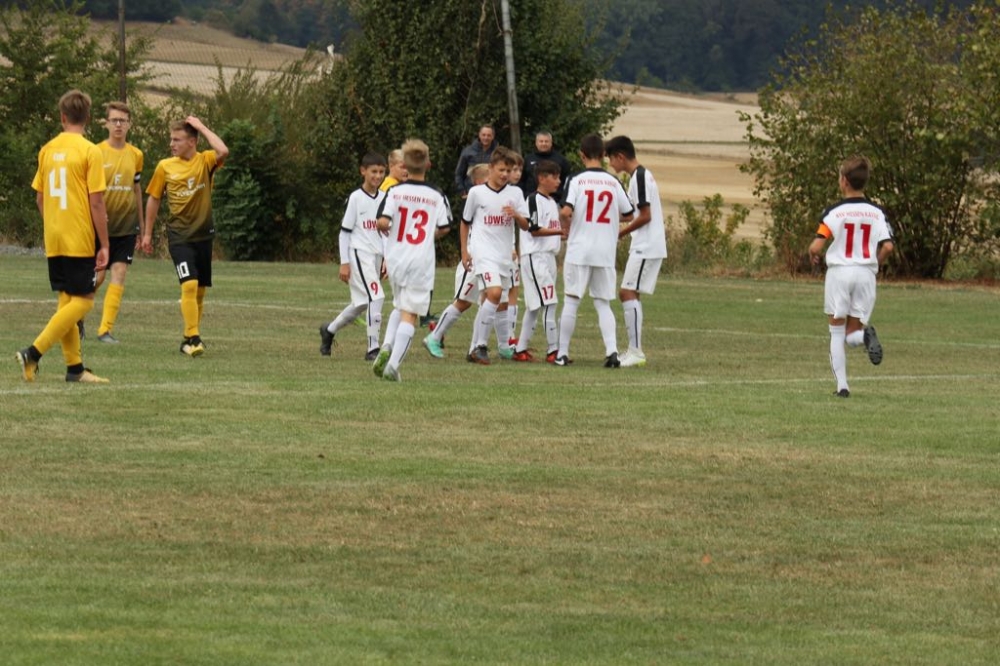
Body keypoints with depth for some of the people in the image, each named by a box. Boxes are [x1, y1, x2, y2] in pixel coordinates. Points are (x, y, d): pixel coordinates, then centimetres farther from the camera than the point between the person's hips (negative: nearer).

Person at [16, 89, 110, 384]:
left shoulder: (47, 150, 7)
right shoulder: (90, 152, -11)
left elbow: (39, 197, 13)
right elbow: (96, 202, -13)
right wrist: (104, 244, -8)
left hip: (54, 240, 7)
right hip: (80, 240, -7)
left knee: (66, 300, 12)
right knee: (83, 301, -3)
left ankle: (74, 367, 11)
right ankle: (34, 353, -14)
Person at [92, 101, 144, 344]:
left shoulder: (135, 155, 7)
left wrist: (140, 228, 17)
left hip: (126, 226, 3)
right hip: (100, 226, -3)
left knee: (118, 276, -6)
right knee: (97, 276, 0)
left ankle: (105, 329, -3)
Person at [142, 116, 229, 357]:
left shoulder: (205, 162, -3)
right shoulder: (165, 167, 0)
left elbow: (223, 152, -26)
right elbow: (153, 199, 10)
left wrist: (202, 127, -16)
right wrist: (147, 233, 11)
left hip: (203, 235, 2)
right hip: (179, 235, -2)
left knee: (200, 291, 9)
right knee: (189, 285, -18)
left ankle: (189, 339, 22)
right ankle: (193, 338, -17)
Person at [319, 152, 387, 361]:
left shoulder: (384, 199, 9)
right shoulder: (356, 198, -7)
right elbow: (345, 232, -5)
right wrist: (344, 263, -9)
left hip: (376, 256, 7)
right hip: (359, 253, -7)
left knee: (361, 304, 13)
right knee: (376, 296, -19)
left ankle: (329, 330, 36)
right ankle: (373, 348, -16)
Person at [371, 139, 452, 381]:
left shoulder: (394, 192, -4)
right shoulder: (437, 196, -3)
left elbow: (383, 221, -15)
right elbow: (444, 228, 0)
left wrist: (385, 230, 8)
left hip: (395, 259, 2)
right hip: (421, 261, -2)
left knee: (399, 306, 24)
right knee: (410, 314, 0)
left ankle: (387, 348, 3)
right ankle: (393, 364, -11)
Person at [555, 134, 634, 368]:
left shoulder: (576, 180, -6)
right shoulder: (613, 182, 4)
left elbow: (566, 211, -18)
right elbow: (628, 215, 11)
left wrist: (567, 228, 3)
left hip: (578, 251, -2)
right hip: (606, 252, 2)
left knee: (571, 302, 6)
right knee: (603, 304, 8)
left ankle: (562, 353, 10)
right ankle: (612, 350, -8)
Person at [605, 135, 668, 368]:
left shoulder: (639, 178, -15)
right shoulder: (641, 176, 16)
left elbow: (645, 216, -18)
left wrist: (621, 233, -9)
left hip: (646, 247, -10)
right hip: (643, 246, 10)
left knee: (628, 292, -13)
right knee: (629, 294, 12)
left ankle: (636, 351, -16)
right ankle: (634, 350, 15)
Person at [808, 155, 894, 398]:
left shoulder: (834, 212, -7)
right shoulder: (876, 213, 3)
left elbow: (816, 246, -13)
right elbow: (887, 246, -5)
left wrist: (813, 256, 10)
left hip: (839, 272, -2)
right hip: (865, 274, 3)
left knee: (837, 333, 8)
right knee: (853, 333, 11)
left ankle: (842, 385, 1)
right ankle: (865, 335, -25)